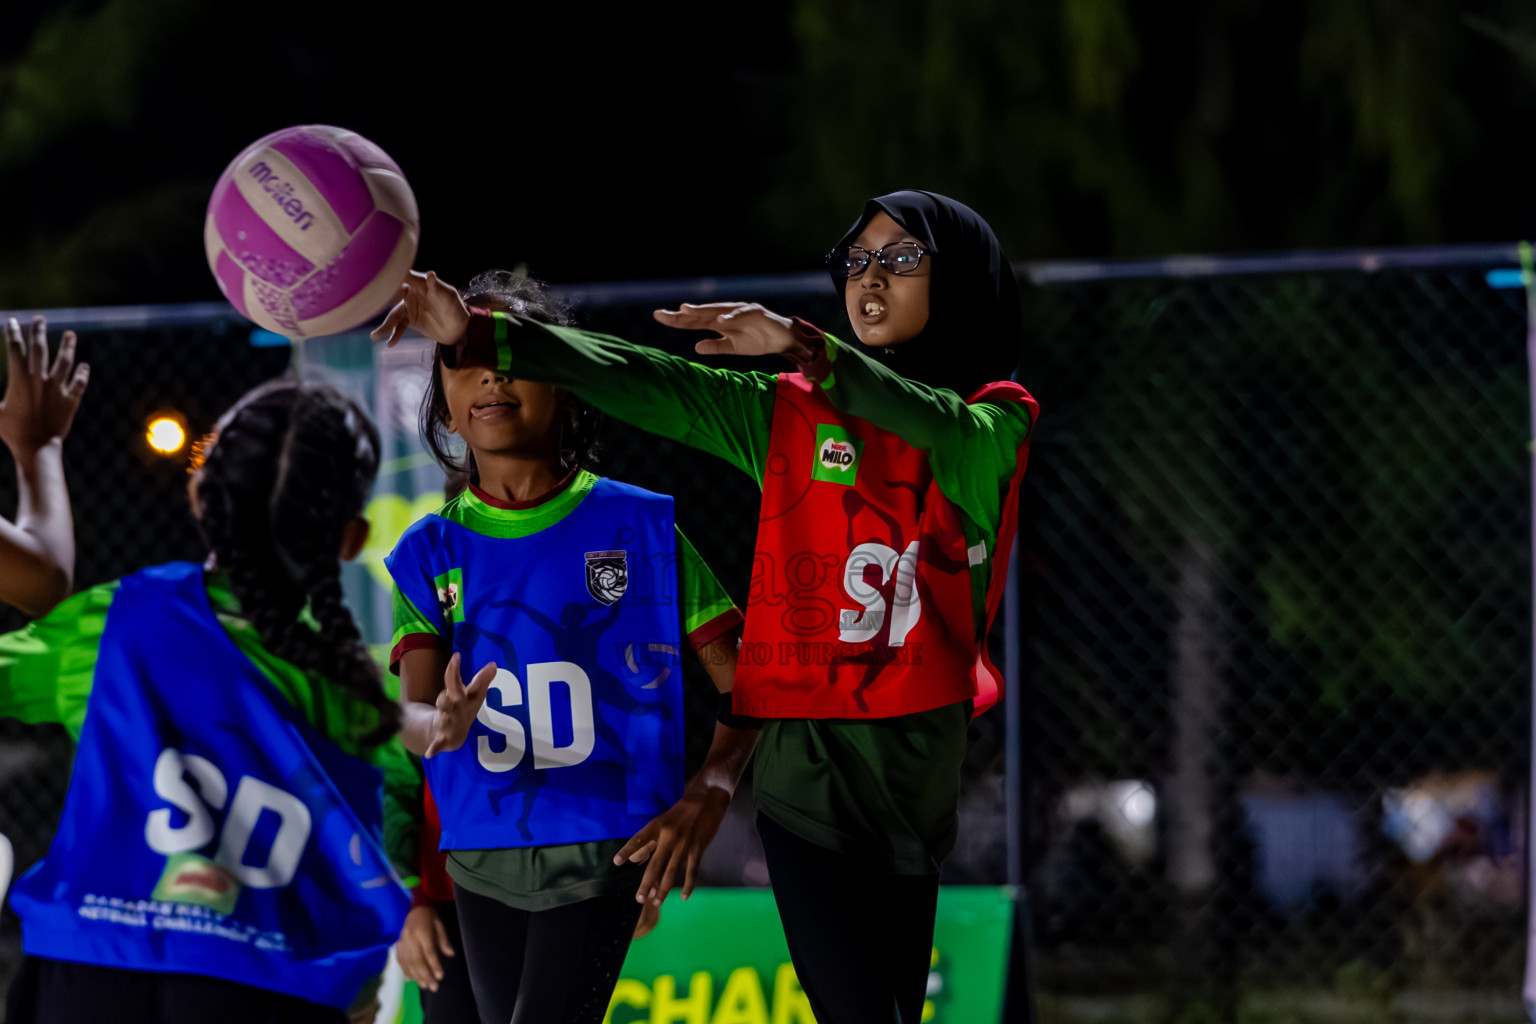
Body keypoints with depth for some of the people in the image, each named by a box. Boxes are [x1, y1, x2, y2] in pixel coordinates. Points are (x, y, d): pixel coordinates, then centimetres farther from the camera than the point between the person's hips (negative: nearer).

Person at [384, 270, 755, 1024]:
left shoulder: (638, 527, -1)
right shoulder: (431, 552, 6)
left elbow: (744, 682, 1)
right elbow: (410, 713, -6)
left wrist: (711, 791, -17)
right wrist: (440, 727, -31)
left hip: (603, 848, -4)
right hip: (481, 856, 4)